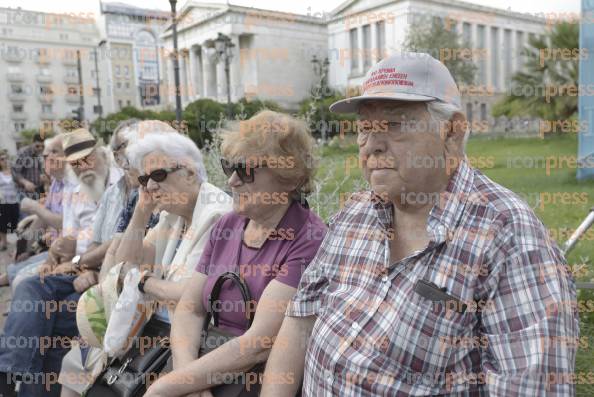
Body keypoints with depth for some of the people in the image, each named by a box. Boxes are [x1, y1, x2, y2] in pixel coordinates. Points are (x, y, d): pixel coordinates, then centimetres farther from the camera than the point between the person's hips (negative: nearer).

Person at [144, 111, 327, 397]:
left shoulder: (308, 240, -16)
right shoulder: (226, 226, 5)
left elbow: (260, 343, -20)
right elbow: (190, 309, 3)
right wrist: (186, 372, -14)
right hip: (210, 367, 5)